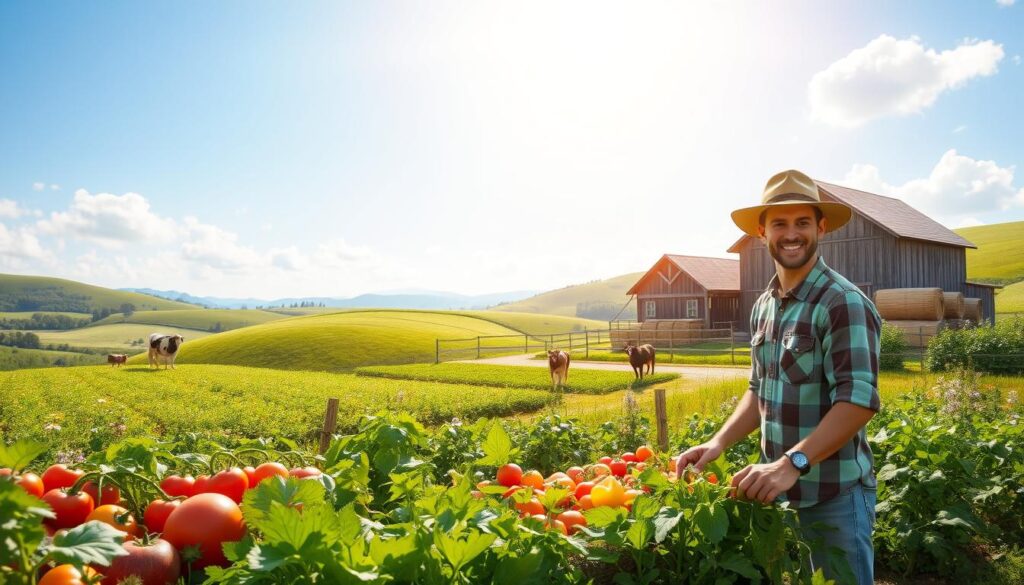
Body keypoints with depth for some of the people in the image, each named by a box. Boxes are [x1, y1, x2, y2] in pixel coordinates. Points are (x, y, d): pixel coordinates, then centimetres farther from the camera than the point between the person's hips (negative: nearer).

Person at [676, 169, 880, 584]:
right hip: (780, 489, 7)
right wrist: (718, 444, 1)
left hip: (835, 492, -7)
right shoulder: (763, 307, 7)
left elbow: (859, 400, -23)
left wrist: (792, 463, -31)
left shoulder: (844, 303, -16)